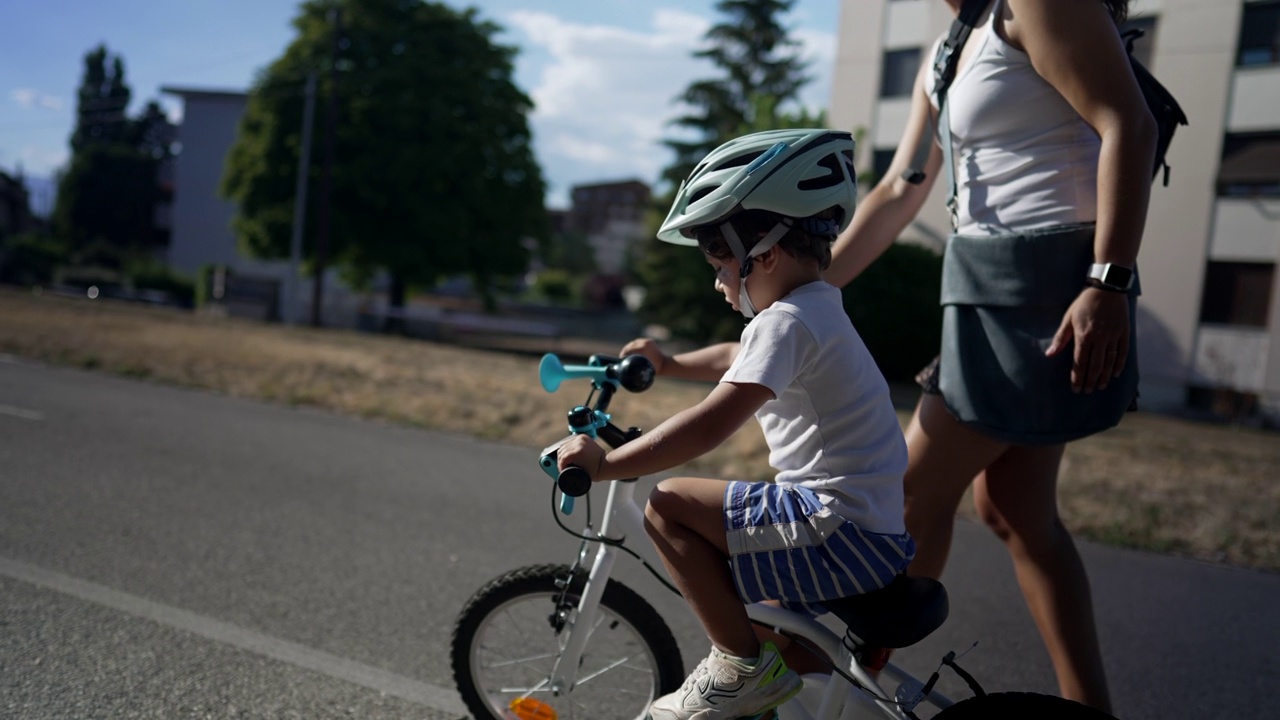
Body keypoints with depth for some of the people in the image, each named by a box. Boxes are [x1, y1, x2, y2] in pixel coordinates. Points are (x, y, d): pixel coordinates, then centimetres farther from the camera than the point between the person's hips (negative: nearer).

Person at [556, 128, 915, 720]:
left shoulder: (788, 321, -16)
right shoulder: (819, 310, 17)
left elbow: (709, 425, -27)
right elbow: (738, 359, 36)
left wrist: (604, 464, -22)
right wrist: (670, 364, 47)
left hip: (842, 531, -11)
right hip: (877, 528, 11)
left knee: (668, 506, -13)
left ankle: (744, 664, -4)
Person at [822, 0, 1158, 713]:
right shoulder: (943, 62, 18)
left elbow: (1130, 125, -18)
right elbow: (898, 193, 18)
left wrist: (1109, 282, -26)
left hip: (1044, 284, -10)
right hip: (998, 286, 10)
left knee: (919, 490, -1)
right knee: (1016, 512, 11)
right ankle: (1091, 703, 21)